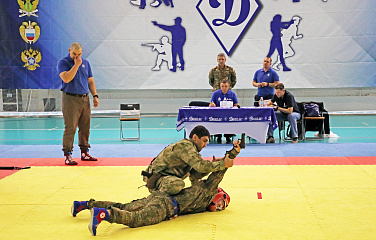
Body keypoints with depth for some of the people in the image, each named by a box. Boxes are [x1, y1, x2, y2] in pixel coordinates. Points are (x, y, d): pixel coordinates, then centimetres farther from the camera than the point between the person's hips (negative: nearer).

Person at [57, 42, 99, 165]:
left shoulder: (85, 63, 14)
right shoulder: (63, 62, -3)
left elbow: (90, 81, 18)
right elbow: (66, 78, -20)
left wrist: (95, 96, 9)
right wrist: (76, 64, -17)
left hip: (85, 99, 6)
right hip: (70, 99, -6)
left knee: (85, 127, 9)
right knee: (70, 128, -8)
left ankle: (84, 153, 19)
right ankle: (67, 155, -4)